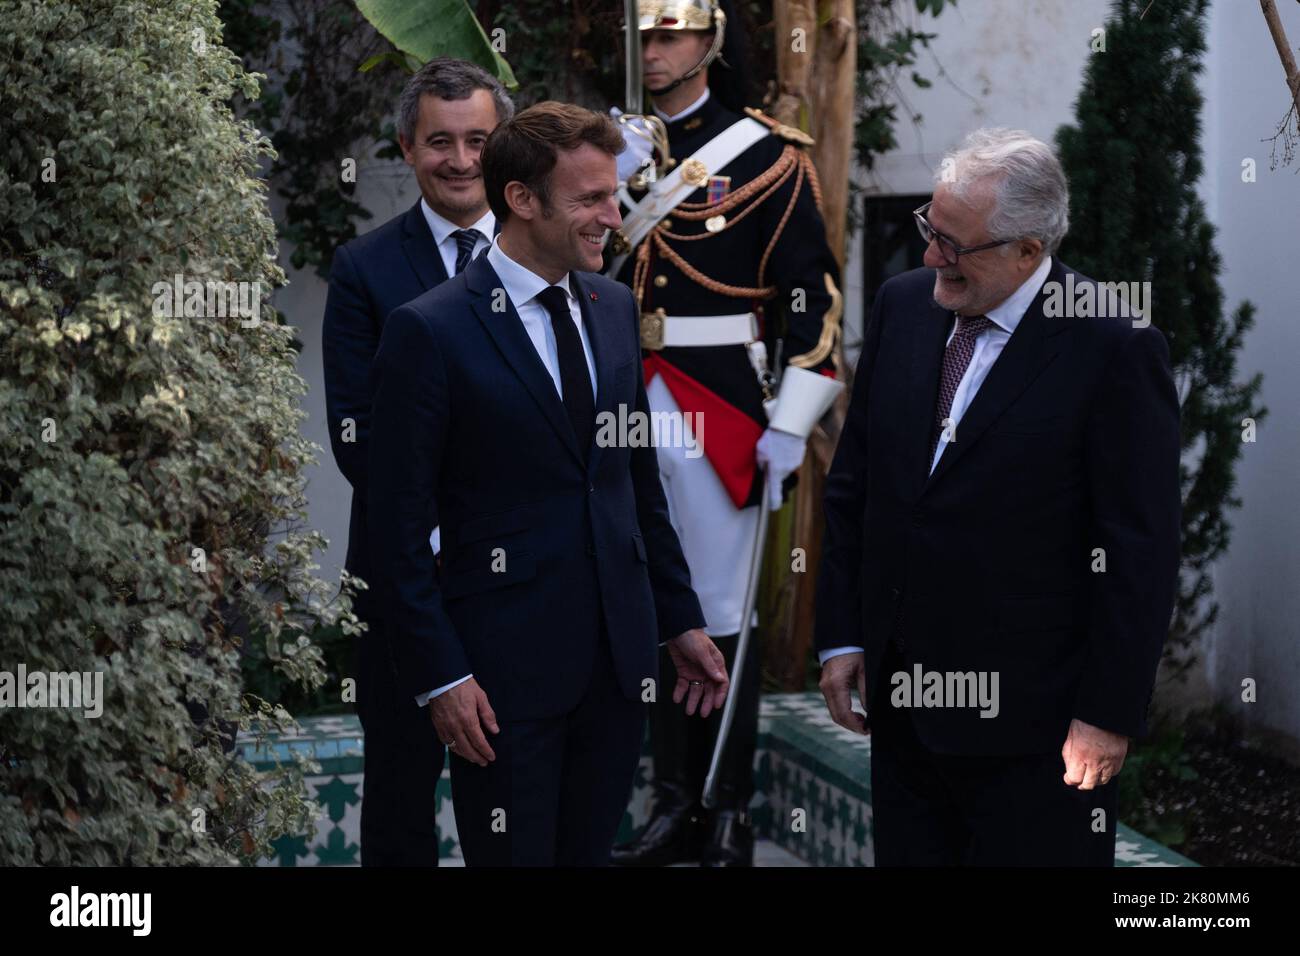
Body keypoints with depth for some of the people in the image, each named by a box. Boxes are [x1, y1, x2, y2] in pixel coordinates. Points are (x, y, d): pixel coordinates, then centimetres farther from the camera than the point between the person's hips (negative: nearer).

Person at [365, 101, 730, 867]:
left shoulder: (614, 307, 8)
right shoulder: (431, 331, -11)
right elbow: (399, 527, -10)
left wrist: (681, 620, 14)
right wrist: (440, 675, -13)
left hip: (620, 656, 6)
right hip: (508, 667, -6)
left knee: (591, 852, 13)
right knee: (515, 854, 3)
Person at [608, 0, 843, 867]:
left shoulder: (767, 157, -6)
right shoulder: (625, 152, 11)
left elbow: (812, 293, -9)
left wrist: (790, 423, -12)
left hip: (721, 411, -5)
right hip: (631, 408, 5)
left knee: (721, 614, 0)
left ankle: (731, 814, 10)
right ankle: (675, 804, 18)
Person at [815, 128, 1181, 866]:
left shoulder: (1117, 347, -14)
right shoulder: (903, 305, 5)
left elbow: (1141, 550, -12)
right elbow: (853, 485, 13)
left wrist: (1111, 714, -13)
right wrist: (842, 636, 9)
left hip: (1031, 721, -6)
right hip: (903, 703, 6)